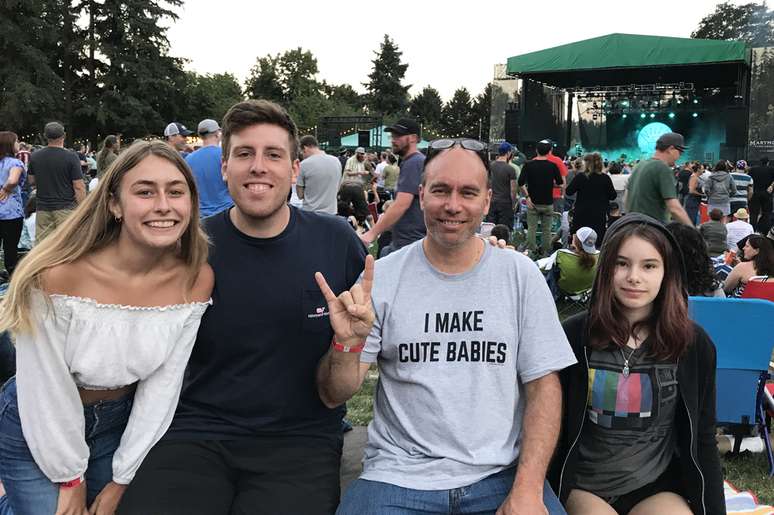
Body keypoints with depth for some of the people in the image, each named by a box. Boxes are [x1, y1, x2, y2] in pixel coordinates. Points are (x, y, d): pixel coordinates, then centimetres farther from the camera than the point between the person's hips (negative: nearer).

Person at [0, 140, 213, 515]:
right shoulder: (59, 276, -30)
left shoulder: (196, 280, -18)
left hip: (120, 424, 4)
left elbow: (162, 386, -11)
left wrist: (121, 481, -5)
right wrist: (70, 479, -9)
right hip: (36, 431, -4)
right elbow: (45, 393, -20)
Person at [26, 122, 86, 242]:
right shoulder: (71, 157, -10)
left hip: (43, 208, 4)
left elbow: (31, 181, 16)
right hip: (65, 208, -4)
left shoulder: (35, 157, 4)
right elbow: (78, 187, -11)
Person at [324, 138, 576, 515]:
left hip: (501, 475, 2)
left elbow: (542, 385, 1)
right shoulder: (382, 277, -1)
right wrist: (346, 344, -23)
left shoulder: (521, 275, 1)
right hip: (398, 477, -1)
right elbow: (334, 396, -1)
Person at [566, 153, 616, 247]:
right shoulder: (605, 178, -3)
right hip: (599, 215, 1)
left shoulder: (580, 177, -8)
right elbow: (613, 196, 2)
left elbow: (569, 192, -1)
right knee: (598, 242, 4)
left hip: (582, 215, -1)